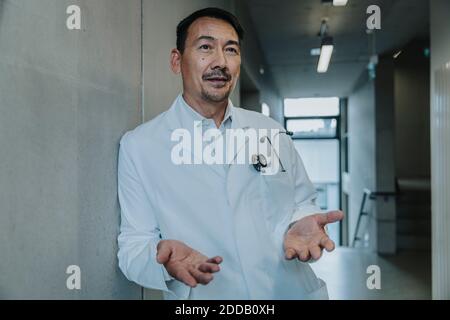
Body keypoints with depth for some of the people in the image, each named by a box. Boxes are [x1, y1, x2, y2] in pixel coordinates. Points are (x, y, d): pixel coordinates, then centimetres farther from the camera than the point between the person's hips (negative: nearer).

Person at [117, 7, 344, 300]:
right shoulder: (139, 146, -6)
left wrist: (300, 227, -12)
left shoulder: (272, 131, 3)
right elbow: (133, 245, -6)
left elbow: (303, 203, 9)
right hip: (203, 297, -2)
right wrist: (162, 258, -27)